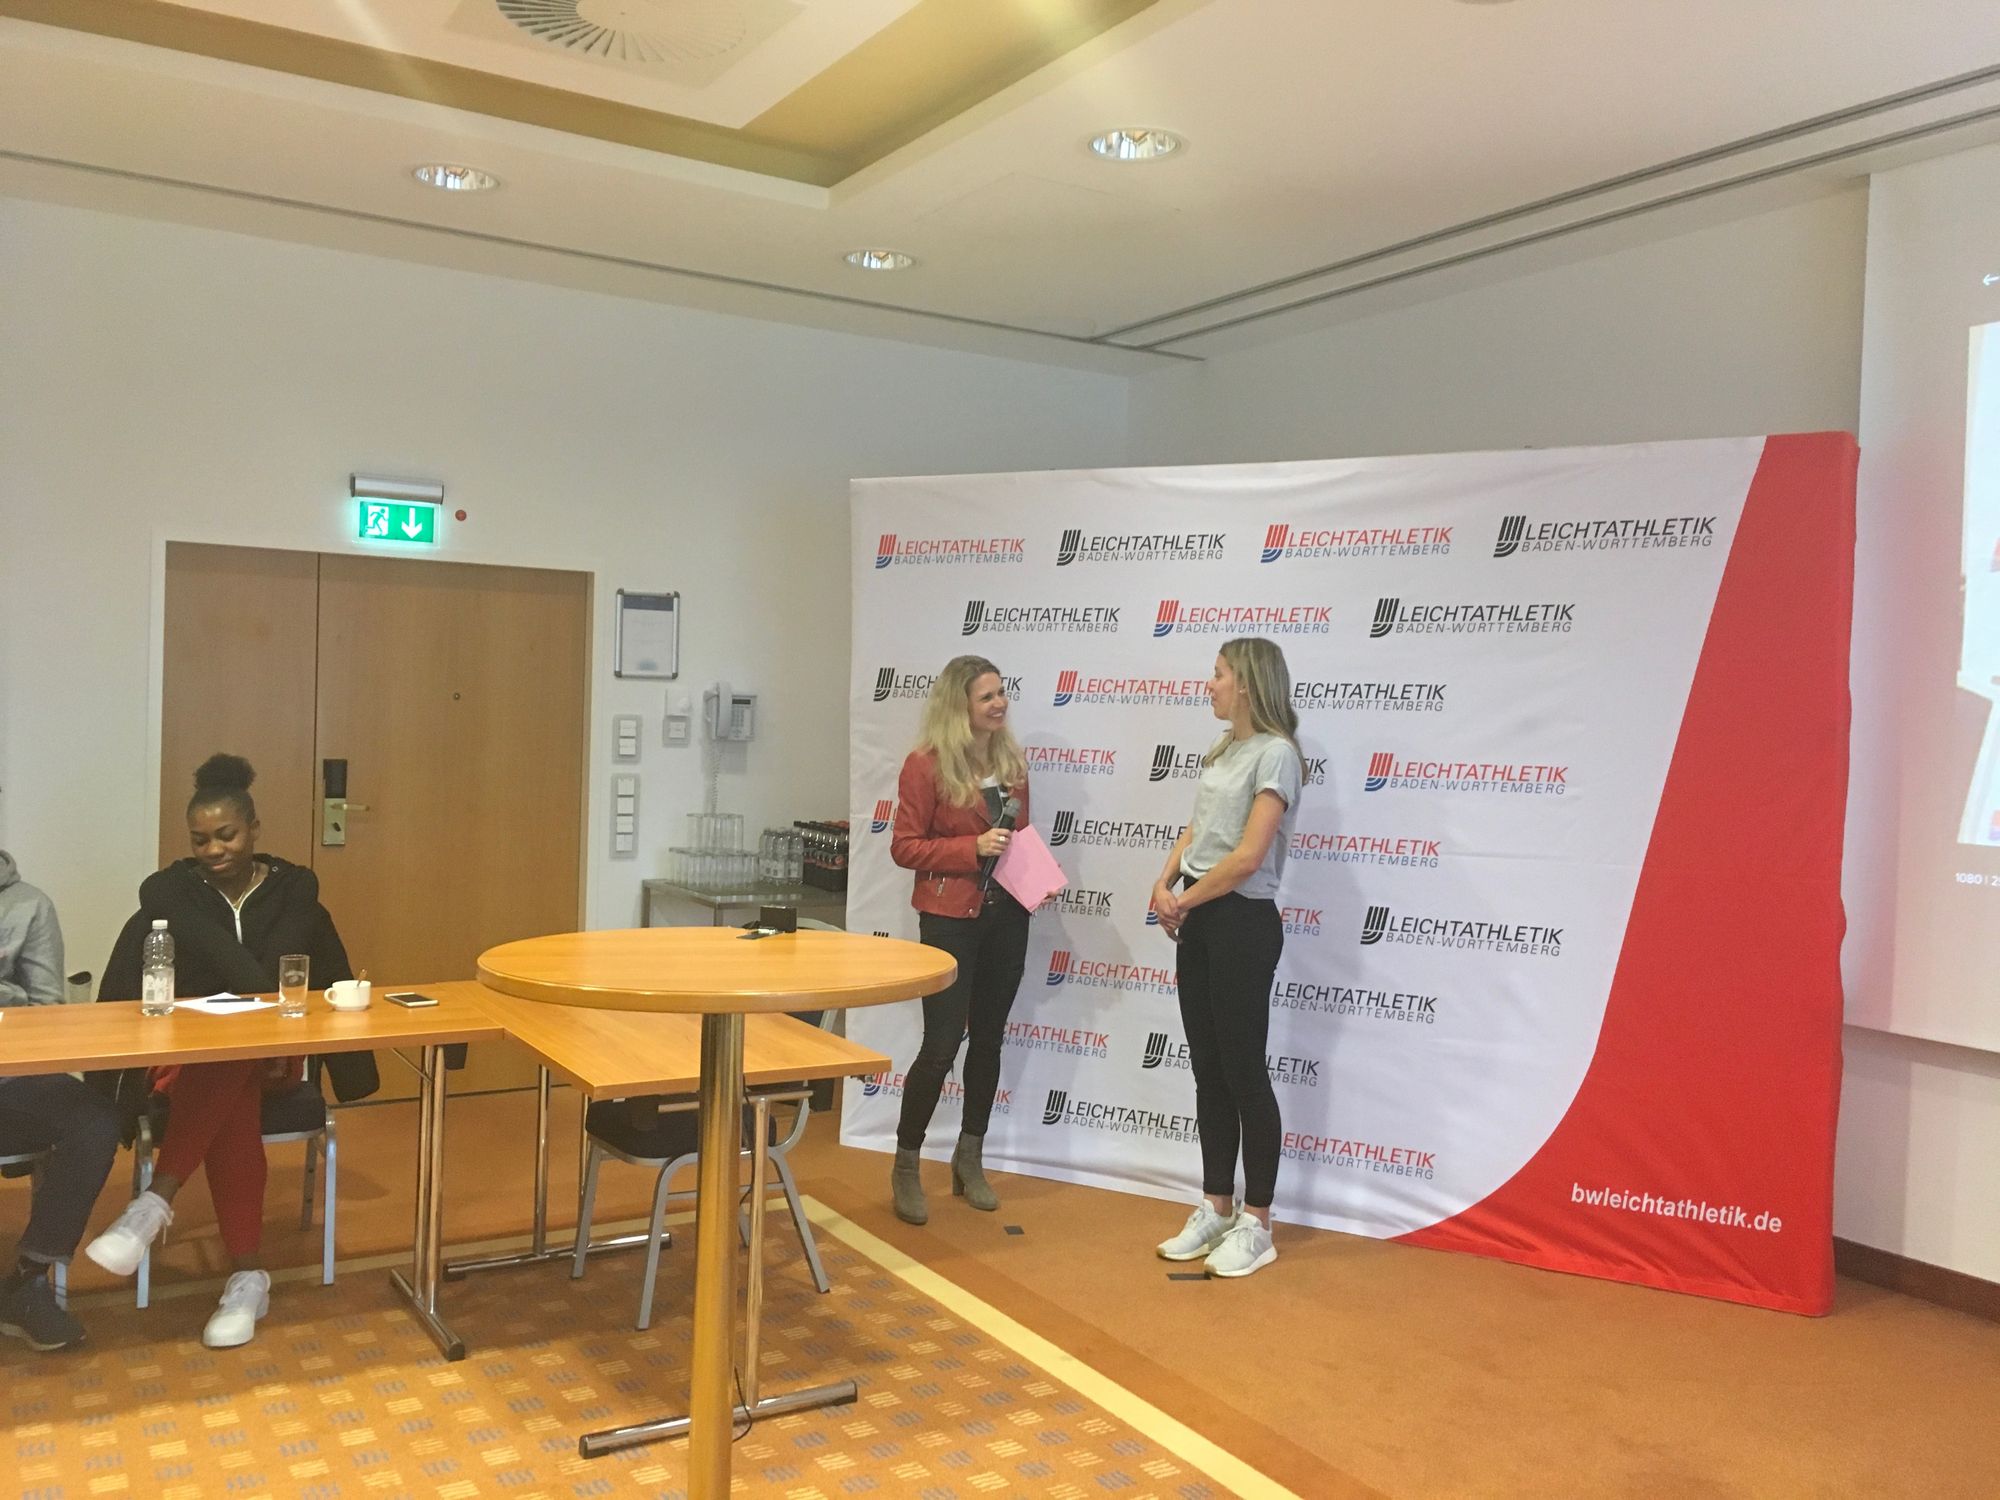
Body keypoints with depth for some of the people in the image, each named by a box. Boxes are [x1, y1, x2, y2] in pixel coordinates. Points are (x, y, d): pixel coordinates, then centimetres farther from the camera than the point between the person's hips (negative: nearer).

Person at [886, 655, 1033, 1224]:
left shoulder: (1011, 760, 7)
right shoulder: (926, 764, -11)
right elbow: (904, 847, -11)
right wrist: (972, 848, -22)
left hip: (1006, 915, 6)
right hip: (950, 917, -6)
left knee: (988, 1037, 13)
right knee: (942, 1044, -6)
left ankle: (969, 1159, 28)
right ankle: (906, 1166, 13)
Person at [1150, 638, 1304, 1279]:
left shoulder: (1274, 753, -13)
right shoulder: (1223, 751, 14)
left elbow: (1247, 857, -18)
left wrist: (1184, 901, -8)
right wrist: (1163, 888, -1)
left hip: (1243, 922, -8)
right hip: (1197, 921, 8)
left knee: (1243, 1072, 0)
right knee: (1207, 1071, 13)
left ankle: (1255, 1226, 11)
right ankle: (1216, 1209, 25)